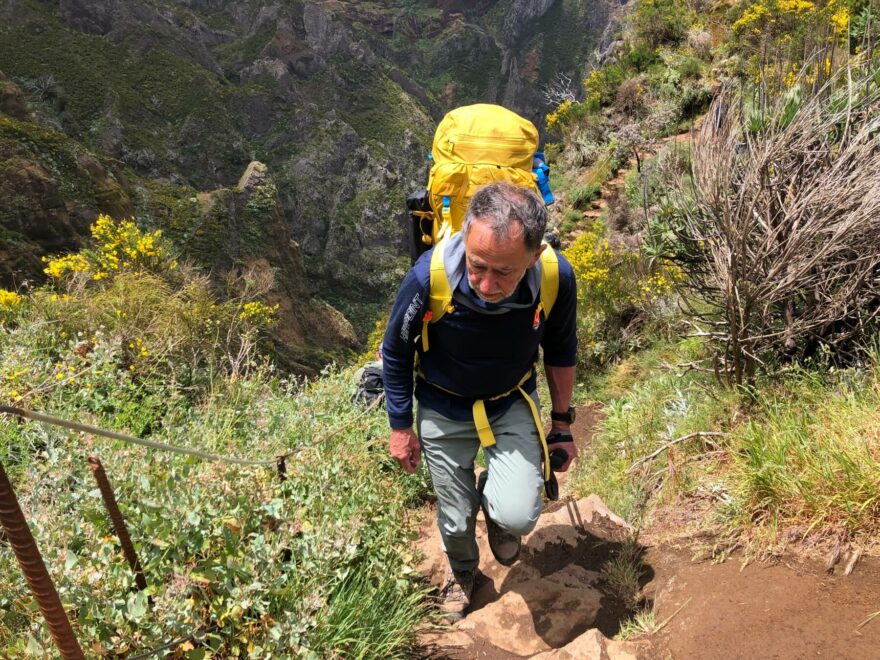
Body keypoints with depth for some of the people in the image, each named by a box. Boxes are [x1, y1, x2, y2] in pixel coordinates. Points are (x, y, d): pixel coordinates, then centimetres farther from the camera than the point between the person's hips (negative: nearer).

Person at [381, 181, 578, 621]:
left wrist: (562, 423, 4)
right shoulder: (430, 276, -33)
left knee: (518, 516, -16)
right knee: (456, 520, 12)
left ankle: (495, 502, 24)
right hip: (443, 410, 0)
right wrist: (401, 427, -2)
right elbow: (396, 353, -11)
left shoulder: (556, 279, -28)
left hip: (512, 404, 1)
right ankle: (461, 572, 50)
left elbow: (561, 352, -4)